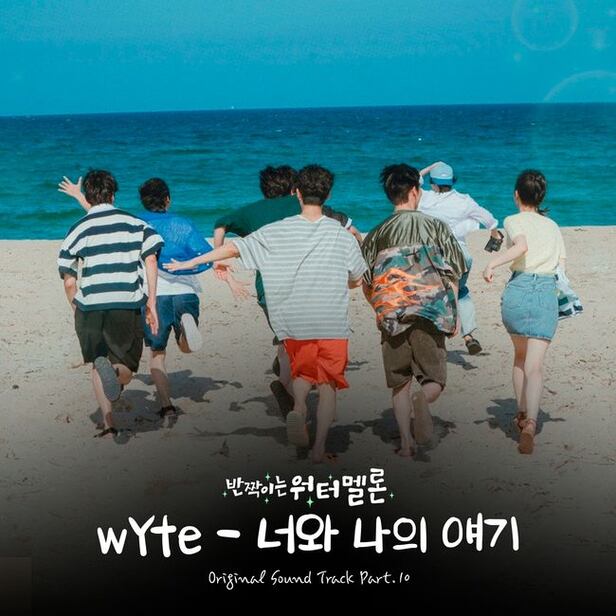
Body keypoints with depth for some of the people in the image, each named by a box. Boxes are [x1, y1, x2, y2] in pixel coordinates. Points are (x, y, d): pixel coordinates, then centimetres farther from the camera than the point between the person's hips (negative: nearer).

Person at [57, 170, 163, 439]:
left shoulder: (77, 230, 5)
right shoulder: (136, 223, 7)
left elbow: (69, 281, 3)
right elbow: (151, 260, -3)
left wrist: (78, 311, 17)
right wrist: (151, 302, 1)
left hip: (90, 308, 0)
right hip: (128, 306, 0)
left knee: (97, 367, 18)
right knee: (127, 370, 10)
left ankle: (108, 422, 5)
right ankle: (114, 370, -25)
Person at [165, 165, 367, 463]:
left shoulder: (277, 231, -3)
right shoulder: (342, 235, -1)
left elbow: (235, 247, 0)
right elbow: (356, 280, 9)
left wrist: (192, 262, 9)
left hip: (294, 323, 1)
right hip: (333, 325, -1)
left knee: (303, 371, 23)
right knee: (328, 385, 7)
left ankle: (298, 408, -6)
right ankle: (319, 448, -1)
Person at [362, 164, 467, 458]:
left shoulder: (376, 234, 10)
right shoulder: (435, 226, 5)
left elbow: (366, 284, 11)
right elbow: (455, 271, 3)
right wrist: (451, 311, 14)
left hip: (391, 314, 2)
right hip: (430, 313, -2)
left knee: (400, 383, 13)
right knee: (434, 379, 5)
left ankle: (405, 440, 4)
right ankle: (422, 400, -29)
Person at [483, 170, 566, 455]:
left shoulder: (514, 221, 4)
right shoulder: (553, 226, 17)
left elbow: (522, 245, -19)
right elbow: (562, 266, 14)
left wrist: (491, 263, -17)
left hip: (518, 289, -1)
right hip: (548, 293, 1)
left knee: (520, 355, 24)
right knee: (534, 367, -6)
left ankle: (521, 413, 31)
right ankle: (530, 423, -27)